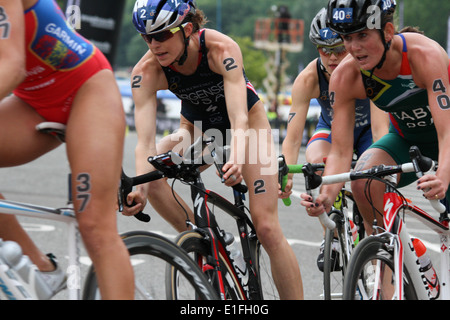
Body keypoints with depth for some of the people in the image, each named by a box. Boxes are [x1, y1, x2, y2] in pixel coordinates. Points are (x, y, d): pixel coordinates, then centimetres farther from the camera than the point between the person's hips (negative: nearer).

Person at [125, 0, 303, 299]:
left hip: (247, 123, -3)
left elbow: (239, 118, -43)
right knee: (150, 172, -28)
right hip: (198, 129, 3)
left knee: (267, 228, -12)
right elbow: (145, 141, -34)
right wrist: (140, 186, -52)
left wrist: (237, 160, -62)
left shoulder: (221, 49, -34)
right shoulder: (146, 71, -27)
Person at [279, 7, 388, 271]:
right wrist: (285, 176, -49)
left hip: (365, 130, -1)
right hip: (331, 129, 1)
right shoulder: (308, 79, -30)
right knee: (317, 162, -32)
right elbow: (293, 136, -33)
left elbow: (380, 128, -40)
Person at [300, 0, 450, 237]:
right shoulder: (345, 77, -23)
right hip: (406, 139, 3)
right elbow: (340, 151, -23)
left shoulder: (425, 55, -34)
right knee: (364, 180, -27)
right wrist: (327, 195, -42)